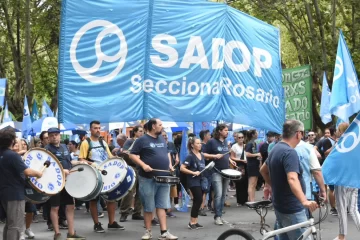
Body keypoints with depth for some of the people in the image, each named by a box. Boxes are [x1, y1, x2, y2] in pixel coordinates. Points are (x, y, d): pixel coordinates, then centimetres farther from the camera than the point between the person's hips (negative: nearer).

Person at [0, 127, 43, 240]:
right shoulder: (12, 155, -20)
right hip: (14, 194, -9)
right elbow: (27, 172, -25)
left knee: (9, 224, 20)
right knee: (16, 226, -4)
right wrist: (38, 173, -7)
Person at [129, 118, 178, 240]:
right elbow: (132, 155, -8)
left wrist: (169, 164, 10)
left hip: (163, 178, 6)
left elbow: (167, 153, 26)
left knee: (162, 206, 3)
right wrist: (143, 165, -20)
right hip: (148, 179, -5)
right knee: (148, 207, 2)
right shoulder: (142, 140, -6)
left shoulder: (162, 139, 13)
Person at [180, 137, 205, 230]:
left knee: (197, 201, 9)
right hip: (194, 181, -7)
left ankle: (194, 222, 15)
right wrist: (193, 173, -20)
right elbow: (182, 168, -16)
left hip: (201, 180, 8)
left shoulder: (202, 155, 12)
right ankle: (192, 222, -4)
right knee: (199, 200, -12)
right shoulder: (190, 156, -10)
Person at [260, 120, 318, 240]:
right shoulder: (289, 152, -21)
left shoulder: (275, 149, 10)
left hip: (280, 205, 10)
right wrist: (304, 201, -46)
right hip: (292, 209, -10)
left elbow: (263, 170, 25)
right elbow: (292, 179, -35)